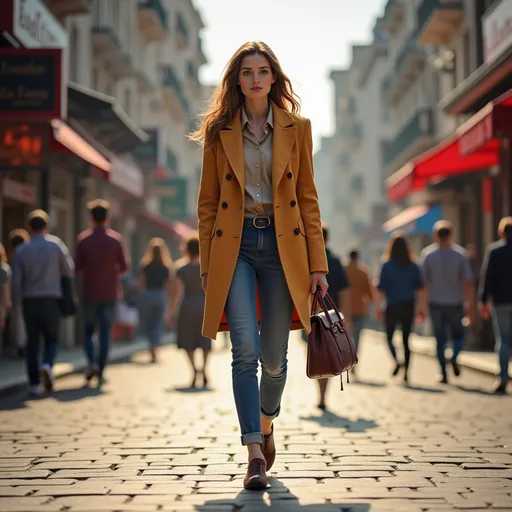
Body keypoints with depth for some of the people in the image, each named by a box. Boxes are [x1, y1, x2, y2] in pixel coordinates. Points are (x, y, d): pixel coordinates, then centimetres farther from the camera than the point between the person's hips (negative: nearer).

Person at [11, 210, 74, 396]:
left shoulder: (21, 250, -1)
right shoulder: (56, 244, -3)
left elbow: (16, 281, -1)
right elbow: (69, 270, 2)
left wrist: (18, 302, 12)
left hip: (30, 301, 1)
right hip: (51, 300, -1)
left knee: (32, 342, 7)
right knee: (52, 339, 13)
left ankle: (34, 384, 3)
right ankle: (47, 365, -16)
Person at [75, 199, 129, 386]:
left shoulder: (83, 239, -4)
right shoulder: (116, 239, -4)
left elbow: (77, 267, -4)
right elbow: (124, 265, -5)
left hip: (89, 293, 0)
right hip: (110, 293, 0)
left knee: (88, 330, 15)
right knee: (105, 332, 7)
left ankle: (91, 362, -7)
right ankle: (100, 371, 5)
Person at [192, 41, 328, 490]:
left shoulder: (296, 128, 6)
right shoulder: (219, 131, 5)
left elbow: (308, 198, 6)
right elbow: (207, 202, 7)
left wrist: (317, 263, 1)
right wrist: (206, 263, 2)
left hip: (282, 244, 1)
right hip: (234, 245, -1)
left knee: (274, 356, 5)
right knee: (245, 349, -14)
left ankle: (267, 424, 35)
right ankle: (255, 454, -7)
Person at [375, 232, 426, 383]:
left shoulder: (387, 266, -6)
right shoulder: (413, 266, 3)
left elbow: (380, 289, -8)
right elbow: (420, 289, 1)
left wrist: (377, 308, -3)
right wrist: (421, 309, 5)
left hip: (392, 306, -3)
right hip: (409, 306, 3)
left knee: (389, 336, 12)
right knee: (406, 339, 10)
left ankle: (396, 361, -13)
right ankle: (406, 371, 5)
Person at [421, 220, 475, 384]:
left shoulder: (427, 254, -2)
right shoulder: (460, 254, -3)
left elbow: (423, 283, -4)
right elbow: (468, 283, -6)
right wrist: (471, 307, -1)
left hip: (436, 304, 0)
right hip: (455, 303, 0)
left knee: (440, 340, 7)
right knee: (458, 335, 16)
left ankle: (444, 374, 1)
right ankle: (454, 359, -11)